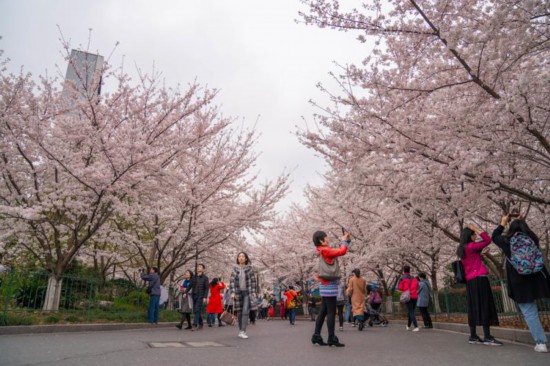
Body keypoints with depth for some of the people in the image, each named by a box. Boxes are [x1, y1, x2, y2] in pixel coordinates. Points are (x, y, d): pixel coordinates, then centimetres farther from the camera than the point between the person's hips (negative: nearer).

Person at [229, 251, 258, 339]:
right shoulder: (235, 269, 2)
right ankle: (240, 330, 20)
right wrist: (232, 292, -11)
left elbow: (253, 280, 0)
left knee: (245, 312, -13)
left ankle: (243, 331, -14)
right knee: (239, 313, 7)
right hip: (238, 292, 2)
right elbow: (232, 281, -1)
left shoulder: (250, 268, -2)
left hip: (247, 292, -2)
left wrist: (254, 292, -6)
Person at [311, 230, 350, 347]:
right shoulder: (325, 250, -14)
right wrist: (345, 241, -3)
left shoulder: (323, 251, 15)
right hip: (329, 284, -10)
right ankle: (331, 338, -2)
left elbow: (339, 251, 19)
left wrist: (346, 240, 10)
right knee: (331, 312, -6)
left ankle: (316, 336, 14)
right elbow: (342, 251, -19)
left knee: (323, 311, 11)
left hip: (326, 285, 10)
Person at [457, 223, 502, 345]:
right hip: (479, 279, -8)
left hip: (470, 281, 8)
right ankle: (487, 337, -9)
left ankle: (473, 336, 8)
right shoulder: (471, 246, -8)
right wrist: (475, 228, -2)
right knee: (484, 307, -8)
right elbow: (488, 239, -6)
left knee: (474, 308, 8)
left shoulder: (461, 250, 16)